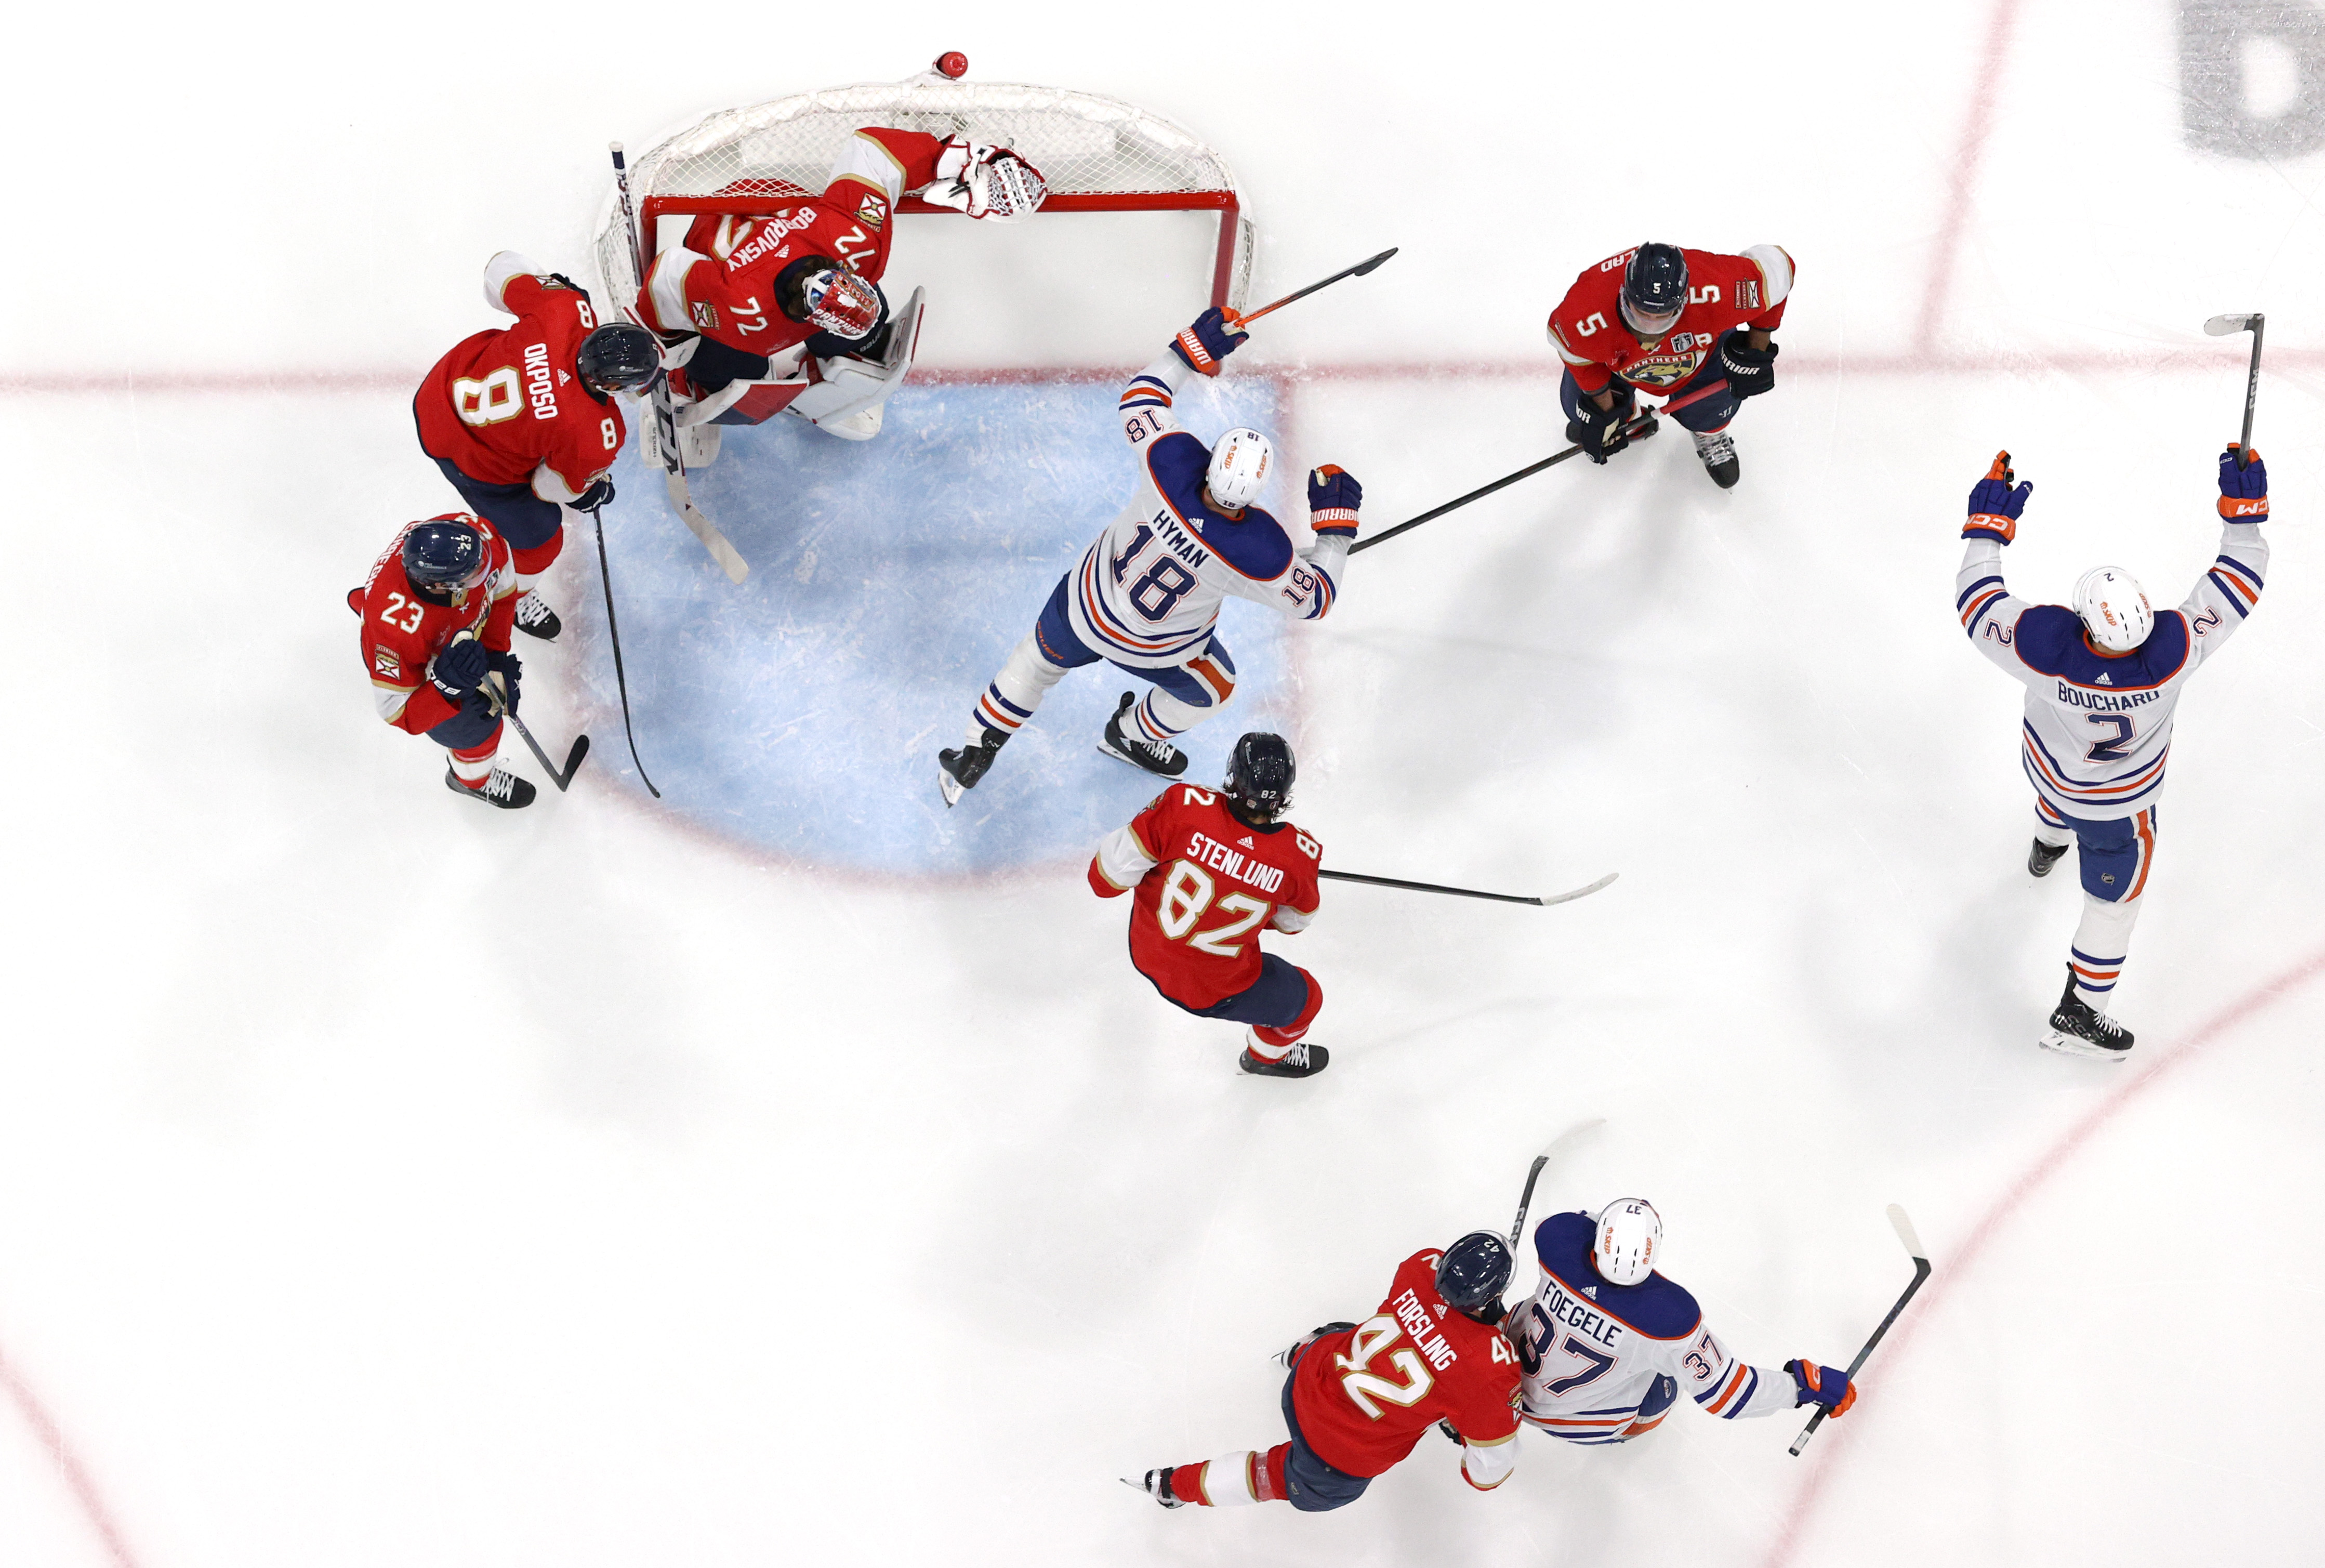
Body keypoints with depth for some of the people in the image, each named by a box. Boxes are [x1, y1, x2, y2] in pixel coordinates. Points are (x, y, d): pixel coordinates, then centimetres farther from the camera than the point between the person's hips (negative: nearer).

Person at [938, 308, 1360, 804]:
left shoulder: (1174, 464, -35)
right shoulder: (1260, 552, -38)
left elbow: (1140, 399, -14)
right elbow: (1313, 596, -18)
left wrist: (1193, 348, -8)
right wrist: (1336, 524, -12)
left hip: (1085, 603, 2)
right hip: (1154, 649, -2)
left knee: (1039, 661, 32)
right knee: (1211, 688, 32)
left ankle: (973, 755, 44)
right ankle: (1131, 738, 58)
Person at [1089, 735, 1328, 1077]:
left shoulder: (1185, 806, -27)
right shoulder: (1299, 854, -23)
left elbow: (1107, 876, -19)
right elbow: (1293, 921, 0)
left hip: (1146, 954, 2)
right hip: (1213, 990, -2)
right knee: (1304, 999, 26)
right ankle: (1268, 1055, 54)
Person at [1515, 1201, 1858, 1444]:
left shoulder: (1560, 1237, -31)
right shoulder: (1670, 1315, -37)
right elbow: (1723, 1393, -26)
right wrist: (1804, 1384, -18)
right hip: (1590, 1427, -2)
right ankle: (1627, 1432, 47)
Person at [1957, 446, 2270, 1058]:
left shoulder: (2046, 645, -42)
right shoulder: (2171, 650, -42)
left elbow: (1979, 606, -24)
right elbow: (2236, 588, -28)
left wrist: (1988, 524, -16)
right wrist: (2245, 507, -20)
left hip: (2048, 764, 3)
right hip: (2119, 801, -3)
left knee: (2062, 789, 40)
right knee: (2115, 892, 18)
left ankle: (2047, 847, 76)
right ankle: (2079, 1014, 29)